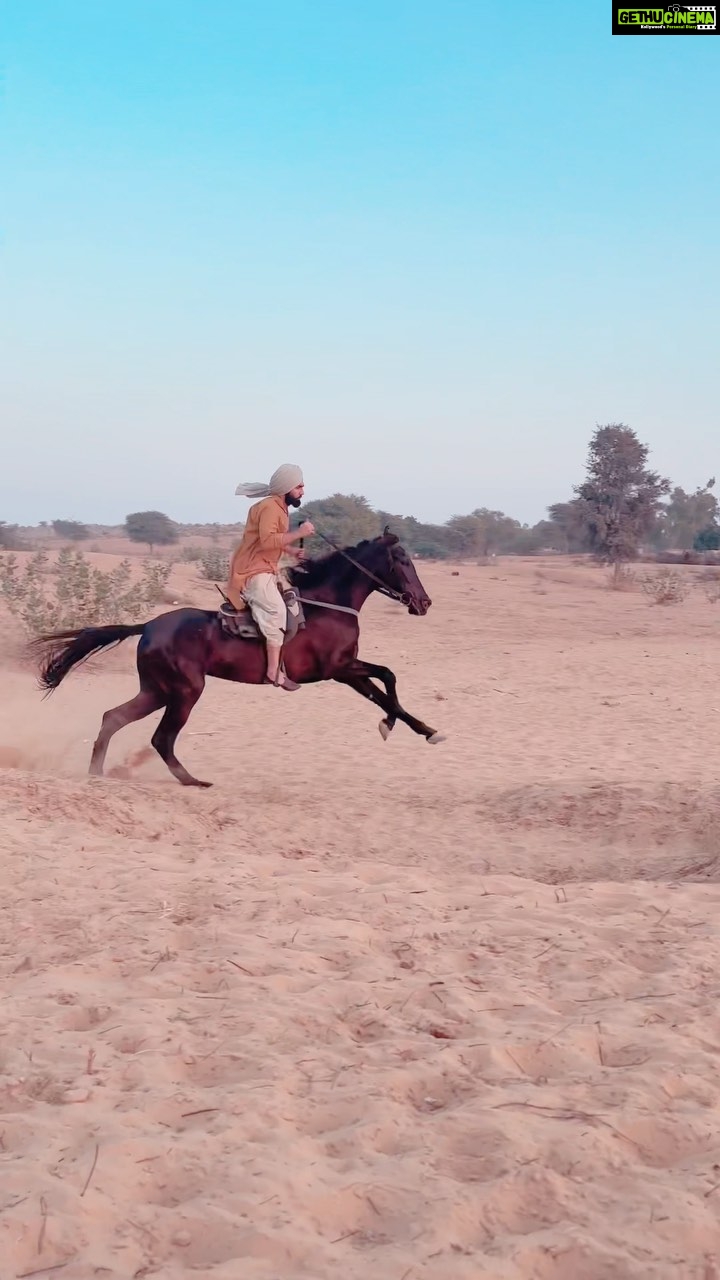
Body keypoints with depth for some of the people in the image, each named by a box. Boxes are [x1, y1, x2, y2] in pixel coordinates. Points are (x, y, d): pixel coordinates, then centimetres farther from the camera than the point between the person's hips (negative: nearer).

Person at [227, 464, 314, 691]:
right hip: (253, 572, -11)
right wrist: (299, 533, -26)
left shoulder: (279, 508, 15)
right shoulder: (269, 507, -17)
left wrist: (291, 550, 10)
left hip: (265, 570, 11)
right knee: (276, 610, -25)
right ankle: (273, 671, -28)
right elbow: (267, 540, -30)